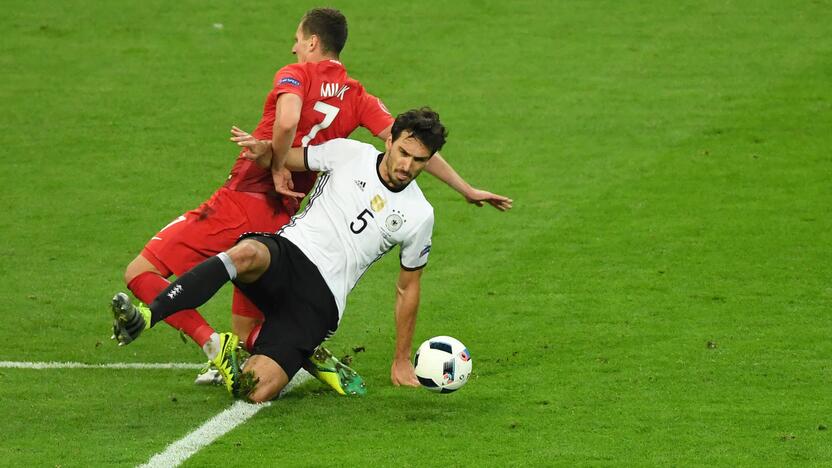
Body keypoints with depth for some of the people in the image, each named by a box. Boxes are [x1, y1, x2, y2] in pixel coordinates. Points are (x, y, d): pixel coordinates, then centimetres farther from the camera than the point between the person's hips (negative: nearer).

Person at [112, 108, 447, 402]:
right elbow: (282, 159, 18)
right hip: (287, 253, 0)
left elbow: (407, 288, 19)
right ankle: (144, 318, -49)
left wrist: (402, 361, 21)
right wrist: (262, 150, -8)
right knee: (248, 254, -42)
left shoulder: (419, 216, 8)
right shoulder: (350, 154, 7)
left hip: (320, 300, 0)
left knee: (257, 391, -24)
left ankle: (230, 354, 11)